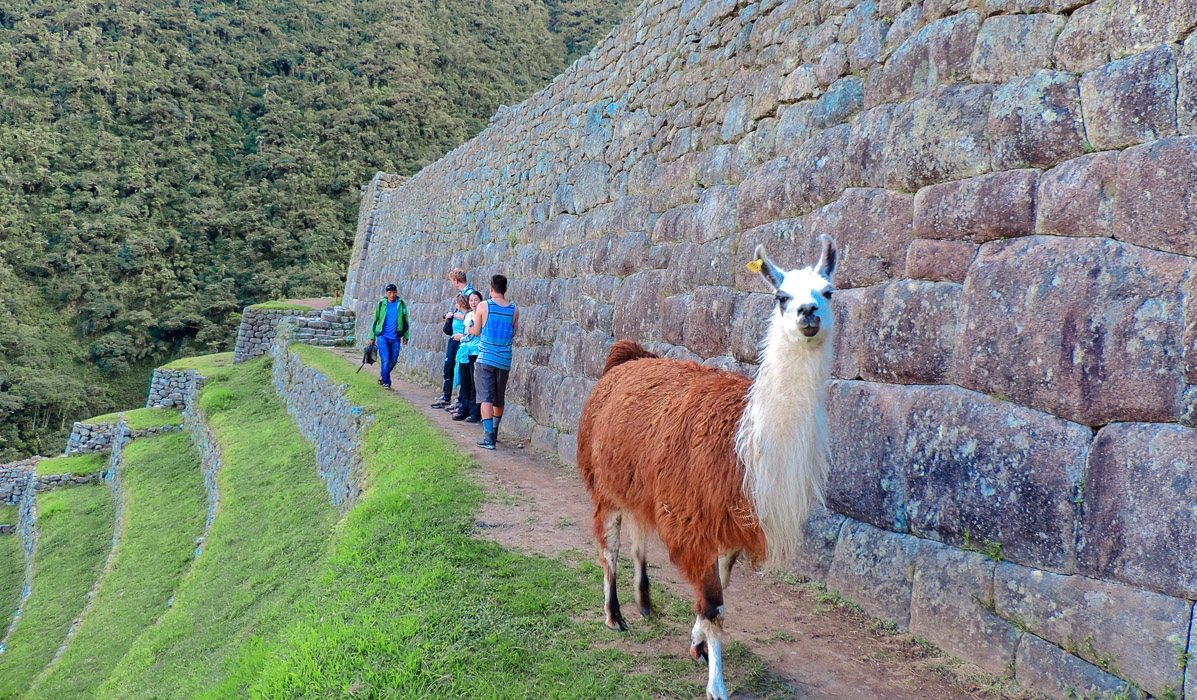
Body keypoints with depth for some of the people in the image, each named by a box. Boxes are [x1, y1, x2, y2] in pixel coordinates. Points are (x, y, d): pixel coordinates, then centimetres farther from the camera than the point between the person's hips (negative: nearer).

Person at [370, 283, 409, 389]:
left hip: (396, 338, 2)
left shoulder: (401, 304, 3)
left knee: (393, 360, 8)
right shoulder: (381, 304, 1)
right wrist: (372, 337, 6)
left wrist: (405, 336, 8)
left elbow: (405, 321, 10)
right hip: (383, 336, -2)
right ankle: (386, 382, 2)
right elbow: (375, 320, 7)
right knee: (385, 360, -9)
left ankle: (383, 376, 32)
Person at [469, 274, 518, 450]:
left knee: (486, 398, -4)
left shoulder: (483, 306, -7)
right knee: (499, 400, 17)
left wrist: (469, 329, 23)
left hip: (485, 358, -3)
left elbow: (476, 331, 1)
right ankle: (494, 433, 31)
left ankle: (488, 437, -14)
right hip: (504, 360, 3)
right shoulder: (514, 309, 1)